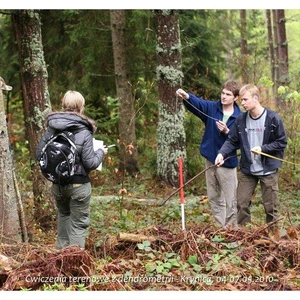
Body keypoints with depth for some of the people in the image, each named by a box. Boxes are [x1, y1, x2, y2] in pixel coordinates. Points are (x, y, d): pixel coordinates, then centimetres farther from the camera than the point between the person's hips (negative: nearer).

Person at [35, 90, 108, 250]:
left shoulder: (51, 128, -3)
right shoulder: (84, 132, -16)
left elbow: (39, 154, 2)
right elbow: (90, 163, -15)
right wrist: (101, 152, 4)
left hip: (57, 184, 5)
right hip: (78, 185, -5)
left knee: (63, 215, 27)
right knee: (78, 223, 6)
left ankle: (61, 250, 36)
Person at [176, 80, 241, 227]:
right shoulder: (212, 108, 0)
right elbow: (198, 102, -20)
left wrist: (227, 132, -27)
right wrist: (187, 96, -40)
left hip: (227, 162, -4)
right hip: (210, 159, 4)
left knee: (230, 200, 2)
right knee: (214, 198, 13)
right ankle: (220, 228, 25)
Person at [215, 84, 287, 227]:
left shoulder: (272, 118, -11)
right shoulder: (241, 120, 0)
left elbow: (282, 142, -6)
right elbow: (232, 141, 5)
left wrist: (263, 148, -18)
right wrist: (222, 153, -11)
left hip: (268, 170, -3)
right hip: (247, 170, 4)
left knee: (270, 205, 5)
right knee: (242, 203, 5)